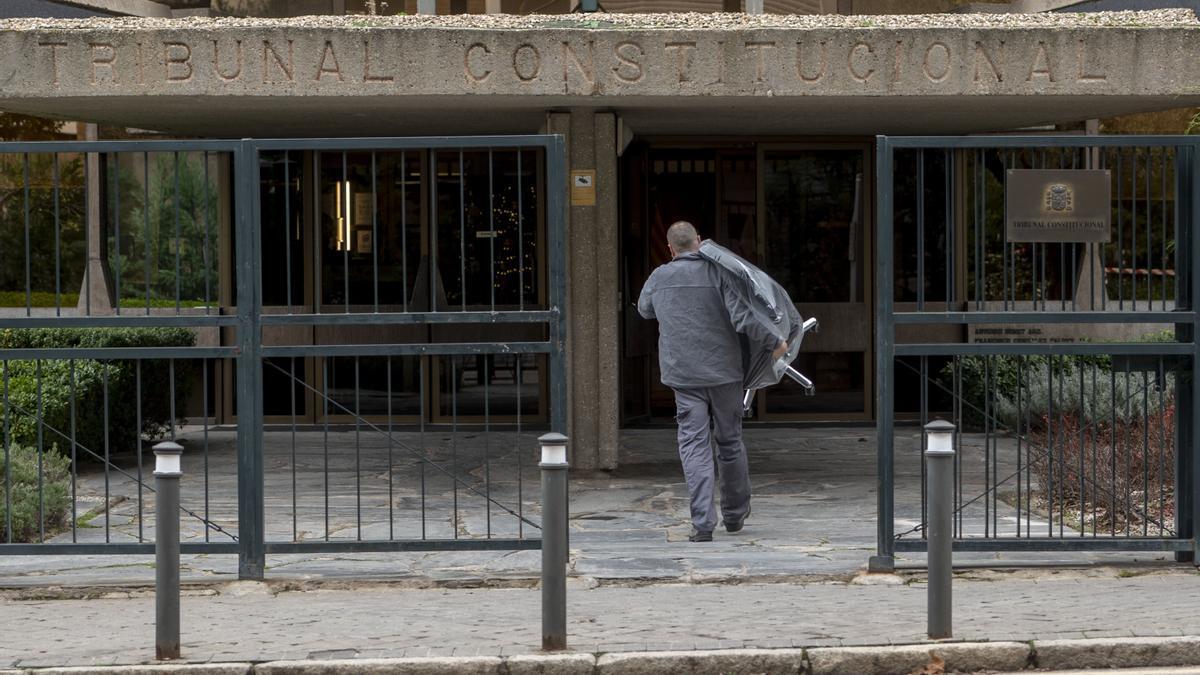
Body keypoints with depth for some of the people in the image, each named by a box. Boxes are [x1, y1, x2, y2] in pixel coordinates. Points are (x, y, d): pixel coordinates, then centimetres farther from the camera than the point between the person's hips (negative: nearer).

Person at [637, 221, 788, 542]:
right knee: (730, 442, 13)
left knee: (695, 446, -1)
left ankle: (703, 522, -12)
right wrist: (774, 343, -4)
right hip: (723, 371, -1)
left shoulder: (659, 277, 3)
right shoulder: (718, 273, -7)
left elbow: (644, 309, 25)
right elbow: (744, 318, -16)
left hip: (683, 375, 1)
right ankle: (735, 515, 26)